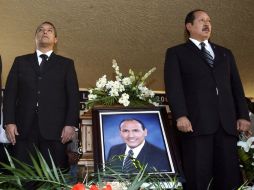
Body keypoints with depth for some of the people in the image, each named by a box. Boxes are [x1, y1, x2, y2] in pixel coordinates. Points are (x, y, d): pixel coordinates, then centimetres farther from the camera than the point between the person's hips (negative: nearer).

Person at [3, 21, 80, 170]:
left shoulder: (66, 64, 14)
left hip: (55, 129, -1)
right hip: (24, 129, 1)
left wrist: (71, 124, -6)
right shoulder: (20, 62, 18)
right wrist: (9, 122, -1)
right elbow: (10, 93, 11)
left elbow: (73, 96, 6)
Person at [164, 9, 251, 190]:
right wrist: (180, 115, -15)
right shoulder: (176, 53, 12)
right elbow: (173, 86, -1)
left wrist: (243, 115, 6)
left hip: (227, 122, 4)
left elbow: (237, 86, 19)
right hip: (196, 122, -4)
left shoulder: (225, 53, 25)